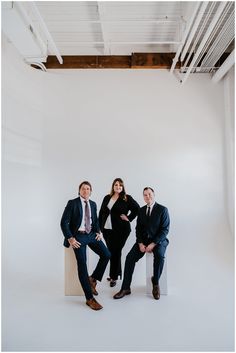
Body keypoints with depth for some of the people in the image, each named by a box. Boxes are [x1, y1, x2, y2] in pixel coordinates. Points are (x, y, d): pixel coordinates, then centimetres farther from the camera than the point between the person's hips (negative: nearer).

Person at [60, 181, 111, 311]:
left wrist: (98, 231, 5)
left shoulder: (93, 204, 10)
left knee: (106, 255, -8)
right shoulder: (72, 203, -7)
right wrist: (70, 238, -16)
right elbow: (64, 222, -9)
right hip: (78, 236, -5)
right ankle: (90, 299, 3)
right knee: (82, 265, -9)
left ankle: (92, 279, 15)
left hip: (91, 234, 5)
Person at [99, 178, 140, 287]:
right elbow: (101, 212, 14)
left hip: (120, 230, -5)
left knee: (116, 252, 1)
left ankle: (114, 277, 15)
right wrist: (100, 226, 8)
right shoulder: (107, 198, 10)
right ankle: (116, 273, 31)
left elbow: (137, 208, -4)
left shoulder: (127, 198, -4)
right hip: (107, 229, 5)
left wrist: (129, 218, -8)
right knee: (111, 251, 13)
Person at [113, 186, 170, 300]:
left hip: (158, 240, -4)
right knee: (130, 257, -15)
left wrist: (153, 244, -19)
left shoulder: (162, 209, -7)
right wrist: (140, 243, -8)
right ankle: (125, 288, -4)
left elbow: (165, 230, -11)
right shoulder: (141, 210, 8)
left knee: (159, 255, -34)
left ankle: (155, 283, -9)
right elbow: (138, 229, 8)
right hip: (143, 240, 4)